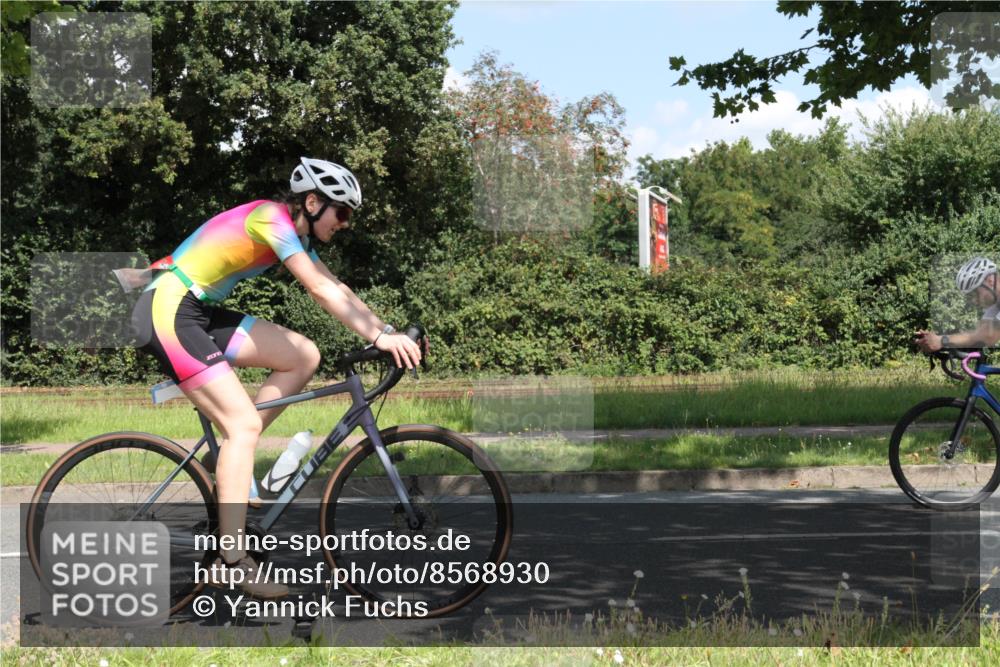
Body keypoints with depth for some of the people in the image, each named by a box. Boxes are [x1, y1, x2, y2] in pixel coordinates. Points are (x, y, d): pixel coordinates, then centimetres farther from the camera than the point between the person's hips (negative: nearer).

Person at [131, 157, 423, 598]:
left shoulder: (296, 233, 13)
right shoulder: (271, 218, -16)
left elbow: (337, 290, 13)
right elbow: (320, 290, -24)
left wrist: (390, 332, 2)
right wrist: (378, 337, -27)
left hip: (199, 313, 10)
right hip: (167, 310, -10)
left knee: (303, 356, 2)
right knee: (244, 423, -16)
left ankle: (230, 457, 6)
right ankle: (232, 562, -17)